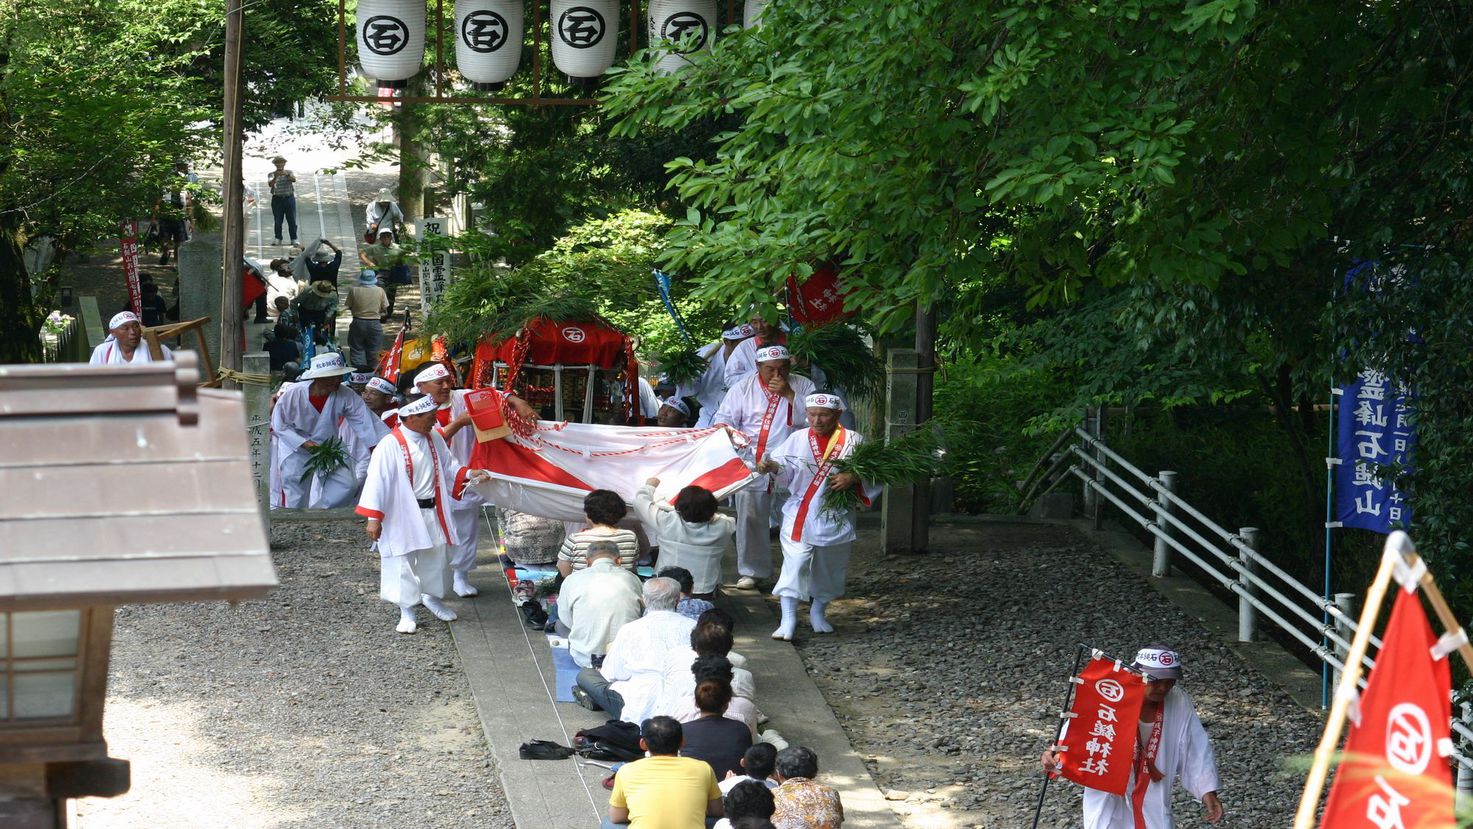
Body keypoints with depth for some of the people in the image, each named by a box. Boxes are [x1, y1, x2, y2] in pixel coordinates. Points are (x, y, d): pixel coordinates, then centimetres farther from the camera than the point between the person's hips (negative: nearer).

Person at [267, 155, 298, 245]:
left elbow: (294, 180, -12)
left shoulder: (289, 172, 9)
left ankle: (294, 239, -1)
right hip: (277, 199, 0)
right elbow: (270, 184, -11)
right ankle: (278, 239, 3)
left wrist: (286, 175, -31)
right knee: (278, 221, -2)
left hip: (289, 198, 0)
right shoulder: (271, 174, 6)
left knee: (292, 220, -3)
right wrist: (275, 177, -29)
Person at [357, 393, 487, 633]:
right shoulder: (390, 446, -19)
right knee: (403, 563, 1)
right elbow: (377, 482, -18)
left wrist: (468, 475, -4)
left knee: (435, 558, 18)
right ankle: (407, 612, 15)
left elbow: (448, 467, 14)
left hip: (432, 513, 6)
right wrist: (373, 518, -19)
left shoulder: (434, 439, 2)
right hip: (403, 516, -6)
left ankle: (432, 597, 41)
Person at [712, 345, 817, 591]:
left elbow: (811, 418, -10)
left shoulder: (803, 386, 3)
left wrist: (788, 393, -16)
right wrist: (725, 429, -18)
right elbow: (723, 418, 6)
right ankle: (751, 570, 15)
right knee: (750, 519, 2)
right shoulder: (744, 388, 4)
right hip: (752, 466, 0)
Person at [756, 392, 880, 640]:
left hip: (836, 519, 1)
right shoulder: (798, 438, 2)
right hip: (800, 516, -1)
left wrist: (853, 478, -19)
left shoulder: (853, 441, -3)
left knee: (830, 568, 14)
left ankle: (818, 613, 35)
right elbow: (784, 466, -2)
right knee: (794, 566, -12)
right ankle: (788, 619, -11)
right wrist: (772, 466, -23)